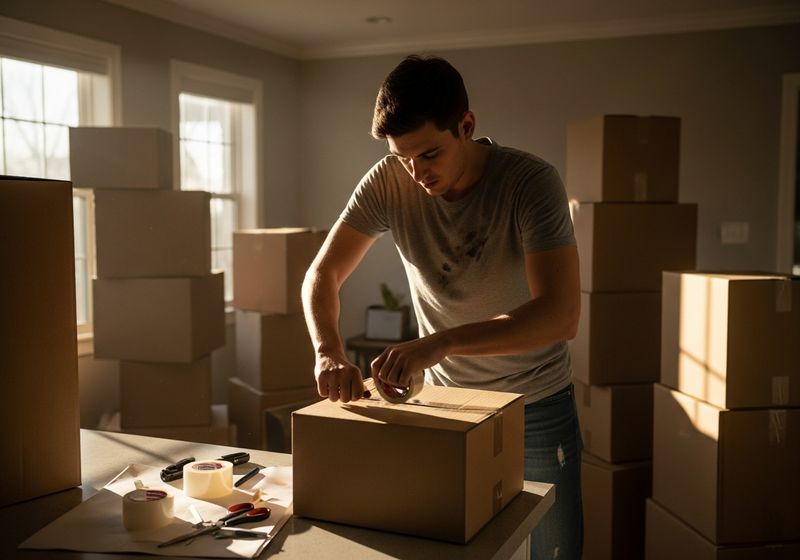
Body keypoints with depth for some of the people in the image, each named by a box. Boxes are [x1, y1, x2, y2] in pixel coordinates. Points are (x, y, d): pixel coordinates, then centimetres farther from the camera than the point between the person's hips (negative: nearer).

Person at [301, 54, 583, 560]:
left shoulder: (531, 182, -23)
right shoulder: (388, 182, -13)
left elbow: (561, 315, -31)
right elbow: (323, 275, -9)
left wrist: (440, 343, -41)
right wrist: (329, 353, -28)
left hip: (537, 405, -2)